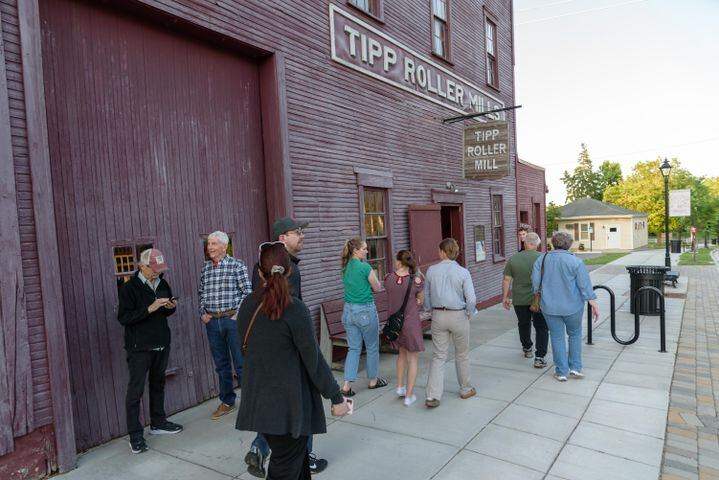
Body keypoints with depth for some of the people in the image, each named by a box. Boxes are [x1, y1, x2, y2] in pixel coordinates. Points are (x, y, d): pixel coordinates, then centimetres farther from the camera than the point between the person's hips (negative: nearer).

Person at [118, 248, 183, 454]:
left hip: (161, 344, 6)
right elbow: (123, 317, -16)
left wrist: (171, 307, -5)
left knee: (158, 384, 17)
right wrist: (149, 309, -25)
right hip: (139, 347, -6)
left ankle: (158, 423, 31)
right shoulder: (130, 288, -11)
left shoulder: (162, 284, 7)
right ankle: (135, 435, 6)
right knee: (135, 390, -2)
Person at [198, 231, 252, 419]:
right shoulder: (205, 268, 9)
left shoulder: (237, 265, -5)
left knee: (241, 363, 1)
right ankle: (227, 402, 28)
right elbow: (201, 293, 16)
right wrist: (202, 313, 5)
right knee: (221, 364, 14)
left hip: (232, 319, -4)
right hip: (212, 321, 5)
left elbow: (247, 292, -5)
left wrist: (238, 313, -10)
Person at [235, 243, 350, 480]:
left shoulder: (247, 306, 0)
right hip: (289, 403, -6)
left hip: (258, 400, 6)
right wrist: (337, 397, -6)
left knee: (297, 459, 22)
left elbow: (246, 347, 11)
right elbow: (314, 360, -15)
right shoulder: (294, 309, -18)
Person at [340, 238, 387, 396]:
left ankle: (347, 385, 4)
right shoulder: (365, 267, -16)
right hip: (365, 310, -6)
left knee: (354, 348, 11)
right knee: (372, 347, 13)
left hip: (348, 310, 6)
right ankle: (373, 380, 28)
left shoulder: (345, 267, 5)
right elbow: (378, 288, -5)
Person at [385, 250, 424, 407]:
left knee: (403, 352, 27)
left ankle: (400, 386, 28)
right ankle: (409, 396, 13)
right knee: (413, 359, 11)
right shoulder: (416, 281, -16)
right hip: (411, 323, -4)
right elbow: (420, 301, 1)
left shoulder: (388, 278, -9)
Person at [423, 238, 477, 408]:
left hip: (438, 316, 2)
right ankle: (466, 389, 34)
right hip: (458, 316, -1)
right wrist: (468, 314, 3)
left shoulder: (431, 270, -3)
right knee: (462, 355, 17)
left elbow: (426, 295, 5)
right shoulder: (463, 272, -10)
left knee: (438, 356, 7)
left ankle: (432, 396, 1)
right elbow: (471, 300, -14)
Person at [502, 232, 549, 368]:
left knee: (523, 324, 21)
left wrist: (505, 297, 6)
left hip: (520, 300, 2)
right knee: (541, 327, 7)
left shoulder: (513, 259, -4)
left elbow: (506, 280, -2)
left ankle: (527, 349, 39)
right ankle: (539, 358, 0)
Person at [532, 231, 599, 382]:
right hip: (572, 306, -1)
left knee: (557, 337, 10)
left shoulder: (541, 260, -2)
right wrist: (594, 305, -3)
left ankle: (561, 372, 15)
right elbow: (585, 286, -9)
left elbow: (535, 283, -1)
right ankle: (575, 367, 19)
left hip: (550, 306, 1)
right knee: (575, 334, 19)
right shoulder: (576, 261, -9)